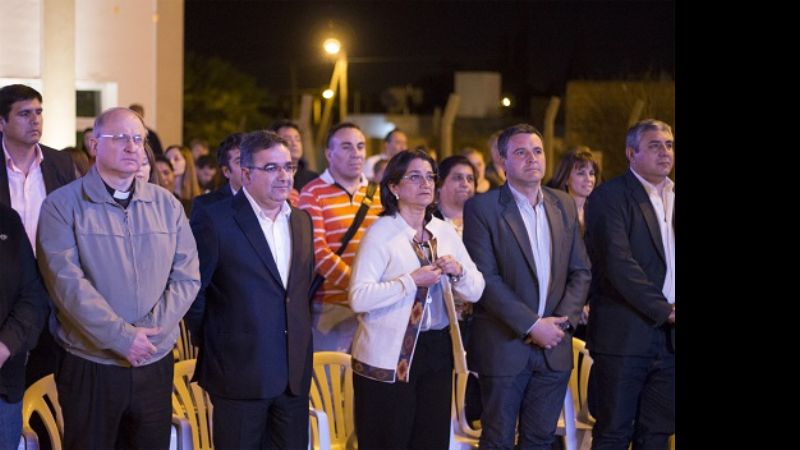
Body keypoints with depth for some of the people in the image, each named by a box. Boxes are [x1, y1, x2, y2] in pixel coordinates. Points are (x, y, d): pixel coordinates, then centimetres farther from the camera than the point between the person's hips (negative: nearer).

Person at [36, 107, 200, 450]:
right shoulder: (62, 206, -4)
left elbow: (187, 276, 3)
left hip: (155, 364, 3)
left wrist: (149, 330, -11)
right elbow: (67, 282, -14)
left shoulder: (167, 205, 8)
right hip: (89, 367, -3)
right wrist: (121, 336, -18)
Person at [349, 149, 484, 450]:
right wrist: (412, 281, -21)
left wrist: (459, 272, -10)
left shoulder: (444, 232, 10)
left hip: (437, 353, 6)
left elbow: (475, 291, 10)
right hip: (389, 357, -6)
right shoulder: (381, 233, -8)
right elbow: (359, 298, -19)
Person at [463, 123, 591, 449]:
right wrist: (531, 325, -17)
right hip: (505, 345, -4)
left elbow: (580, 272, 10)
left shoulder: (564, 206, 10)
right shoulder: (481, 208, -7)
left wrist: (563, 320, -6)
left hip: (554, 346, 4)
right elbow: (486, 278, -13)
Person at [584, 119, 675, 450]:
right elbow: (617, 262, -15)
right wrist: (664, 310, -16)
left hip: (669, 336, 5)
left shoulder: (673, 196, 13)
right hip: (626, 334, -5)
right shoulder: (609, 197, -6)